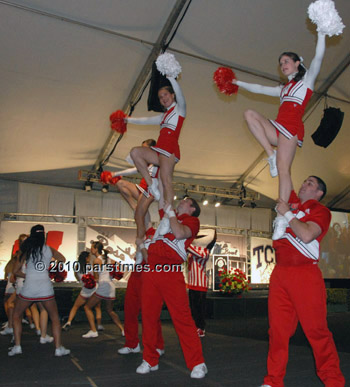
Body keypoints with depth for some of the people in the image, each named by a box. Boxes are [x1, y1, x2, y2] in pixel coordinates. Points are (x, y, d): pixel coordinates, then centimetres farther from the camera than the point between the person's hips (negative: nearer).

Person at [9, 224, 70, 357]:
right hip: (46, 289, 1)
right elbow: (63, 259, 22)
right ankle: (58, 348, 10)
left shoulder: (26, 250, 1)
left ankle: (17, 346, 15)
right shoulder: (50, 249, 4)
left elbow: (16, 271, 6)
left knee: (16, 315, 21)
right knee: (55, 318, 14)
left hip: (29, 288, 0)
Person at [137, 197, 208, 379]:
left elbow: (180, 233, -11)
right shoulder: (168, 217, 24)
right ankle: (150, 360, 20)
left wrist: (171, 213, -3)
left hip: (171, 272, -6)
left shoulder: (192, 220, 7)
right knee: (148, 316, 7)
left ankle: (197, 363, 1)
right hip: (151, 269, 6)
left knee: (182, 317, -8)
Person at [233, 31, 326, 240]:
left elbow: (318, 58, -2)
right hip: (278, 127, 7)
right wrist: (237, 83, 36)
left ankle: (282, 217, -23)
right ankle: (271, 155, -15)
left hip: (292, 127, -7)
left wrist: (321, 33, -8)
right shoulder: (284, 88, 30)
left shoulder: (307, 78, 14)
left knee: (283, 168, -19)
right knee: (250, 113, -8)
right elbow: (259, 89, 35)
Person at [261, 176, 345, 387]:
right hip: (280, 273, 5)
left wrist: (287, 214, -9)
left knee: (316, 329, -1)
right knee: (278, 329, 5)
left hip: (306, 274, -5)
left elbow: (306, 235, -16)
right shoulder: (293, 202, 18)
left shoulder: (321, 211, 1)